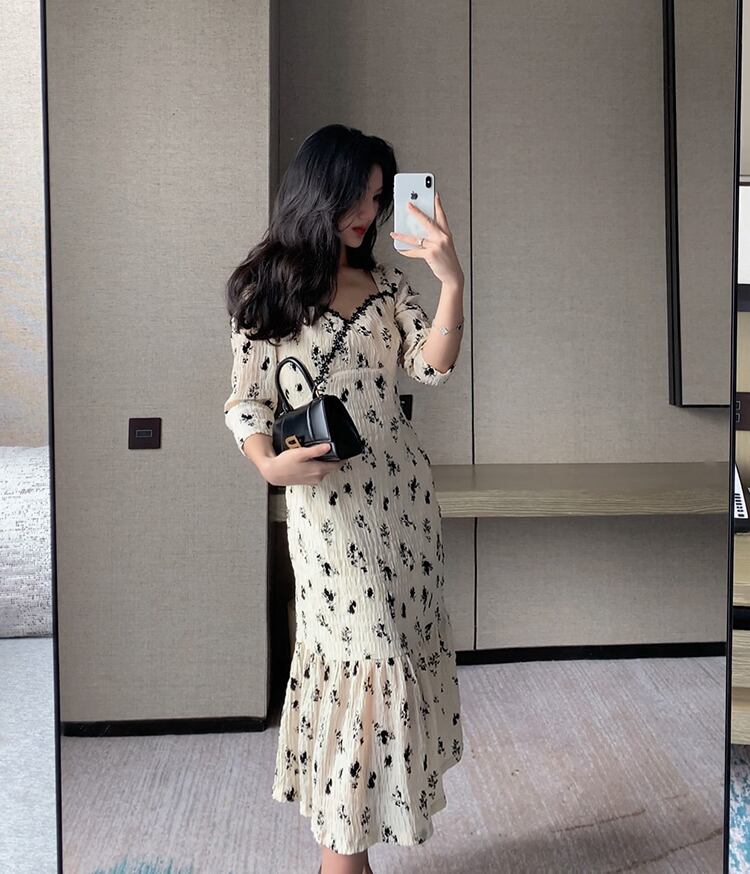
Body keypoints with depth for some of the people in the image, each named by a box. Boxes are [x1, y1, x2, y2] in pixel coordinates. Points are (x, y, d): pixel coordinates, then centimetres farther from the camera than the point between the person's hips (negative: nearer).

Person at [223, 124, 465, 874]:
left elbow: (433, 366, -6)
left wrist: (452, 281, -18)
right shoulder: (266, 288, -2)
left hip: (401, 489, 5)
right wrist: (270, 463, -20)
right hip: (325, 500, -5)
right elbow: (244, 402, -2)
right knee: (366, 654, -5)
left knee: (400, 641, 12)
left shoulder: (386, 284, 9)